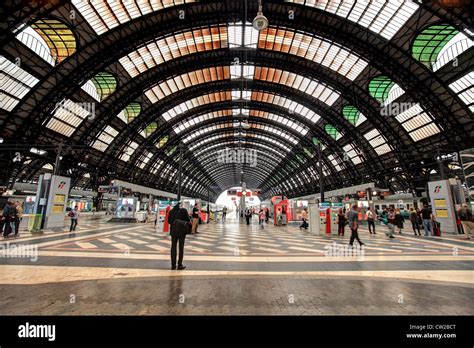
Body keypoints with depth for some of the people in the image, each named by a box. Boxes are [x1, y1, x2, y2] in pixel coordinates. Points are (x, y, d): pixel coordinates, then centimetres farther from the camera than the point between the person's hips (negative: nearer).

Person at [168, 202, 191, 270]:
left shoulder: (171, 211, 1)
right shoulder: (184, 211, -10)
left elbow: (169, 221, 6)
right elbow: (188, 220, -7)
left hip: (173, 230, 3)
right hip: (182, 231, -3)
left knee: (173, 247, 11)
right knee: (181, 247, 7)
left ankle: (173, 265, 16)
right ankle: (180, 265, 11)